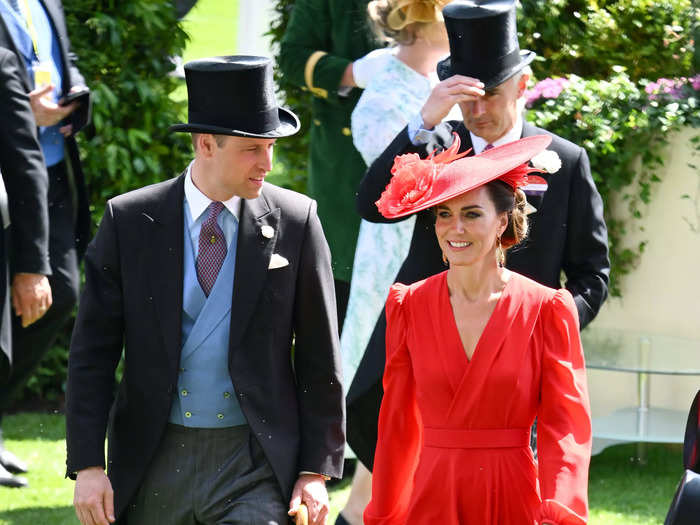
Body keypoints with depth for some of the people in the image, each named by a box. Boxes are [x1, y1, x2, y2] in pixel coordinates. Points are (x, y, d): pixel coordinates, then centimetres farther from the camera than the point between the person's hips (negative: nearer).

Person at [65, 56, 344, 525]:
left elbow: (319, 358, 3)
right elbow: (93, 351, 0)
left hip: (256, 466, -1)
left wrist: (317, 470, 0)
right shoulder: (129, 221, -1)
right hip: (153, 464, 1)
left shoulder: (295, 221, -1)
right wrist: (87, 466, -6)